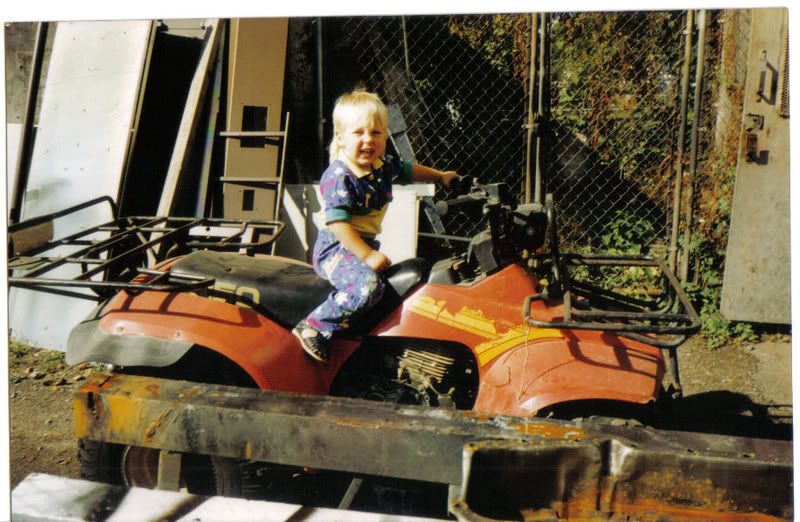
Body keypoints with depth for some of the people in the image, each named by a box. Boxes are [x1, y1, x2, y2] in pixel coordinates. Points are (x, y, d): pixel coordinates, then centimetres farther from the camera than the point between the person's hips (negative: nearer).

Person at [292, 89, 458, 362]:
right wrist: (366, 256, -28)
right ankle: (313, 328, -22)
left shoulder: (384, 165, 4)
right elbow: (337, 222, -27)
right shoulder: (338, 177, -21)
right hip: (336, 248, -9)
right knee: (367, 286, -34)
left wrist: (440, 176, 32)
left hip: (366, 244, 9)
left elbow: (408, 170, 26)